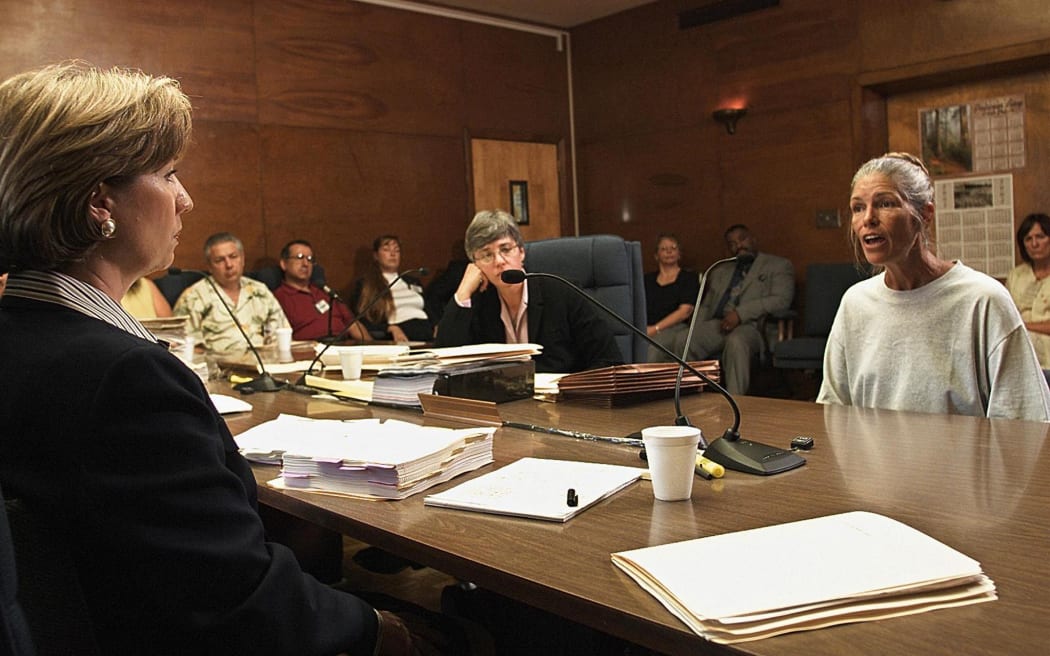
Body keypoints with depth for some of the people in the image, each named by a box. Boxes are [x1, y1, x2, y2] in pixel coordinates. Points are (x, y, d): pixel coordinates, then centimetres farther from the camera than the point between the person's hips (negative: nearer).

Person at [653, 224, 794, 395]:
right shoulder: (719, 272, 30)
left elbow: (781, 300, -3)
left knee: (736, 342, -39)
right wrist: (695, 331, 2)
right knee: (682, 340, -26)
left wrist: (741, 313, -15)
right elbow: (706, 306, 25)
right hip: (717, 324, 4)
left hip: (752, 325, -4)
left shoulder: (779, 266, 13)